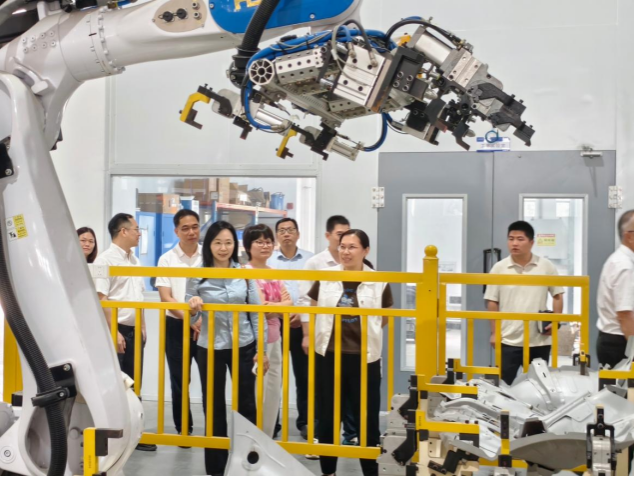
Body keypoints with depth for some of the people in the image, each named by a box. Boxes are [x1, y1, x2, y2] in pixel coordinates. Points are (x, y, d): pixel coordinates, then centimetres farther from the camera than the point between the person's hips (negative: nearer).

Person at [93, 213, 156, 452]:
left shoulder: (134, 261, 14)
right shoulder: (105, 260, -11)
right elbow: (101, 300, -17)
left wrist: (143, 327, 14)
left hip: (134, 330, 8)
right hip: (117, 330, -8)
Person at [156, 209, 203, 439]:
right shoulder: (167, 260, 0)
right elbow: (165, 298, -5)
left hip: (208, 326, 0)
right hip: (177, 327, 0)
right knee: (180, 381, 7)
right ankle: (183, 429, 19)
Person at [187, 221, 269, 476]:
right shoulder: (197, 276, -5)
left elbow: (256, 313, 2)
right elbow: (191, 319, 0)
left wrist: (262, 350, -1)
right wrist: (193, 309, -23)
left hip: (243, 347, 1)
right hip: (210, 349, 0)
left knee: (247, 406, 6)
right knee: (213, 408, 10)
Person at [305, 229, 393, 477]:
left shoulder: (379, 282, -4)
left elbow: (385, 317, 9)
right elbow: (312, 309, 12)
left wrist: (367, 332, 4)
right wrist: (309, 335, 7)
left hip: (364, 357, -2)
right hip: (328, 355, 2)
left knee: (367, 417, 5)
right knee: (327, 416, 11)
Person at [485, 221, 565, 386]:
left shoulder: (546, 266, 0)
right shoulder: (499, 268, 0)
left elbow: (557, 296, 7)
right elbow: (492, 302, 4)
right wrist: (494, 332, 1)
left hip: (539, 341, 0)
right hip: (508, 340, 0)